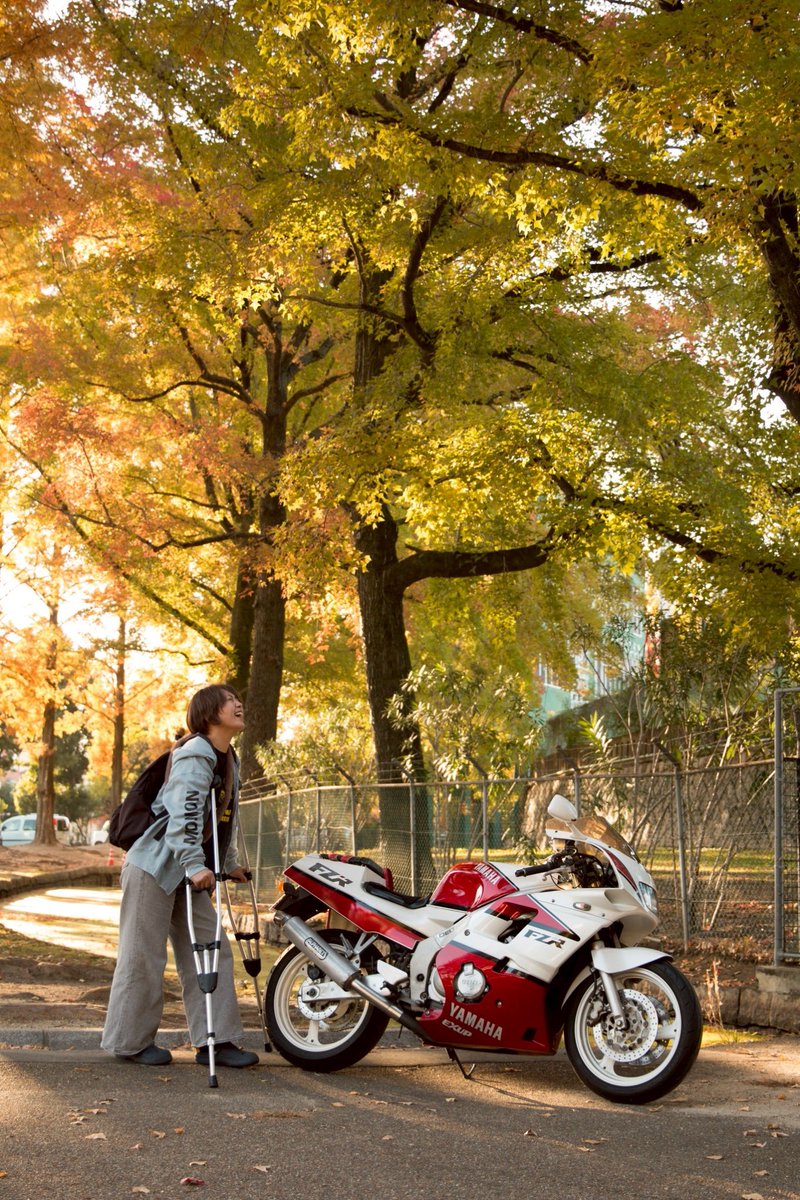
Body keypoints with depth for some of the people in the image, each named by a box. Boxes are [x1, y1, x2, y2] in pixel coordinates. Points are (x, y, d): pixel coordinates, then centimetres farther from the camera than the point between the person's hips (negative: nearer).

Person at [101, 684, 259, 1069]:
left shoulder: (228, 759, 13)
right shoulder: (196, 755, -16)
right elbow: (184, 811, -28)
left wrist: (229, 863, 25)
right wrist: (194, 864, -34)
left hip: (187, 873, 9)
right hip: (155, 866, -9)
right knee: (143, 957, -1)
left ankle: (214, 1040, 6)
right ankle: (130, 1041, 9)